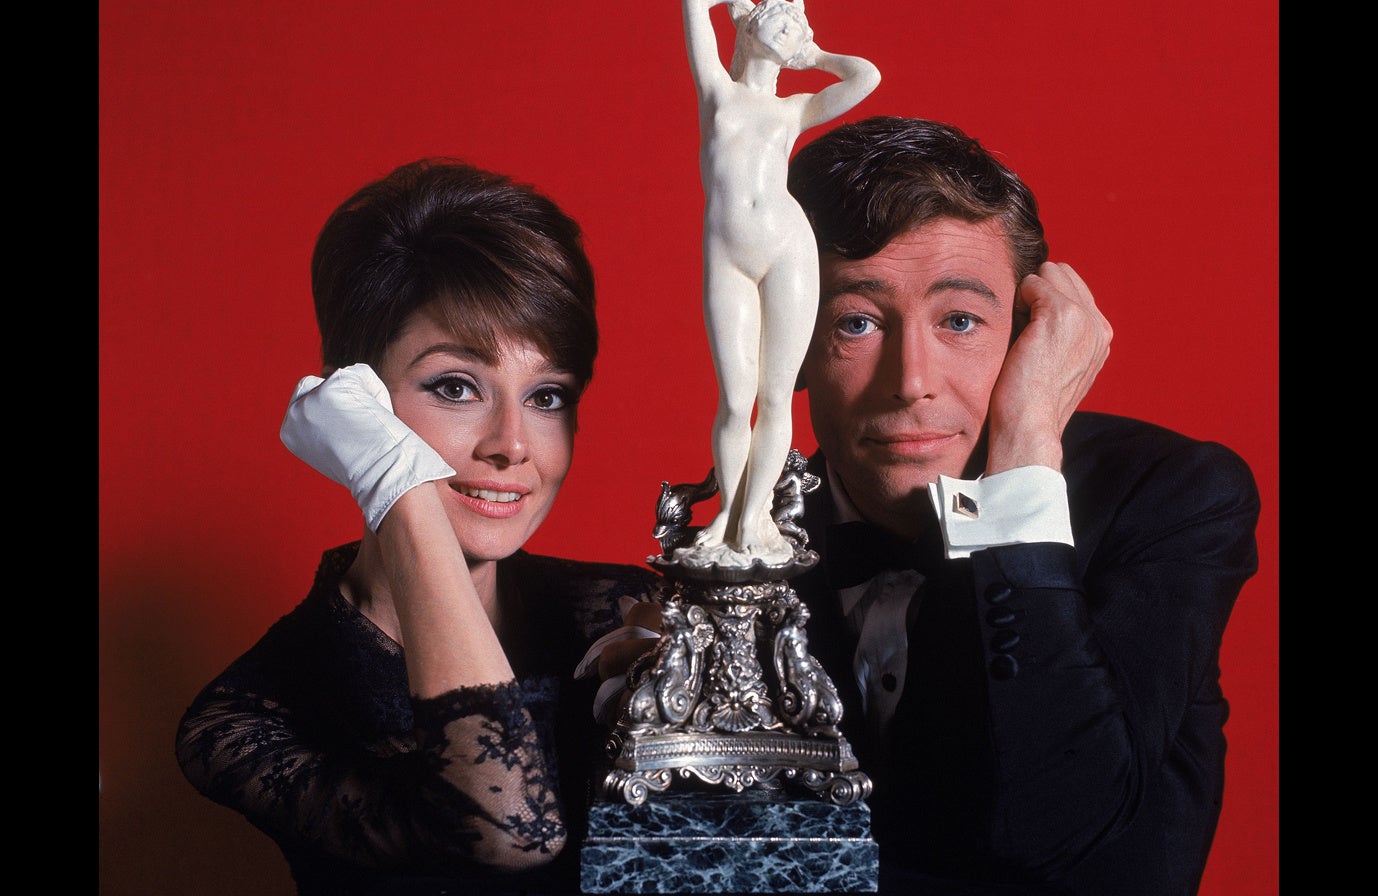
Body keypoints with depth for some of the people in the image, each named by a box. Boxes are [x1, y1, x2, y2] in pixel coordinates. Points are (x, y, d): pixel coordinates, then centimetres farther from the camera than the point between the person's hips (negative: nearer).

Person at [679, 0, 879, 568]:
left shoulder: (794, 110, 18)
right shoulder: (717, 90, 17)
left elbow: (867, 77, 8)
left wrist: (814, 57, 21)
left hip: (789, 249, 1)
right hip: (727, 261, -1)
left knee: (776, 396, -2)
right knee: (735, 400, -5)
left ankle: (754, 517, 1)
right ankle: (729, 515, 7)